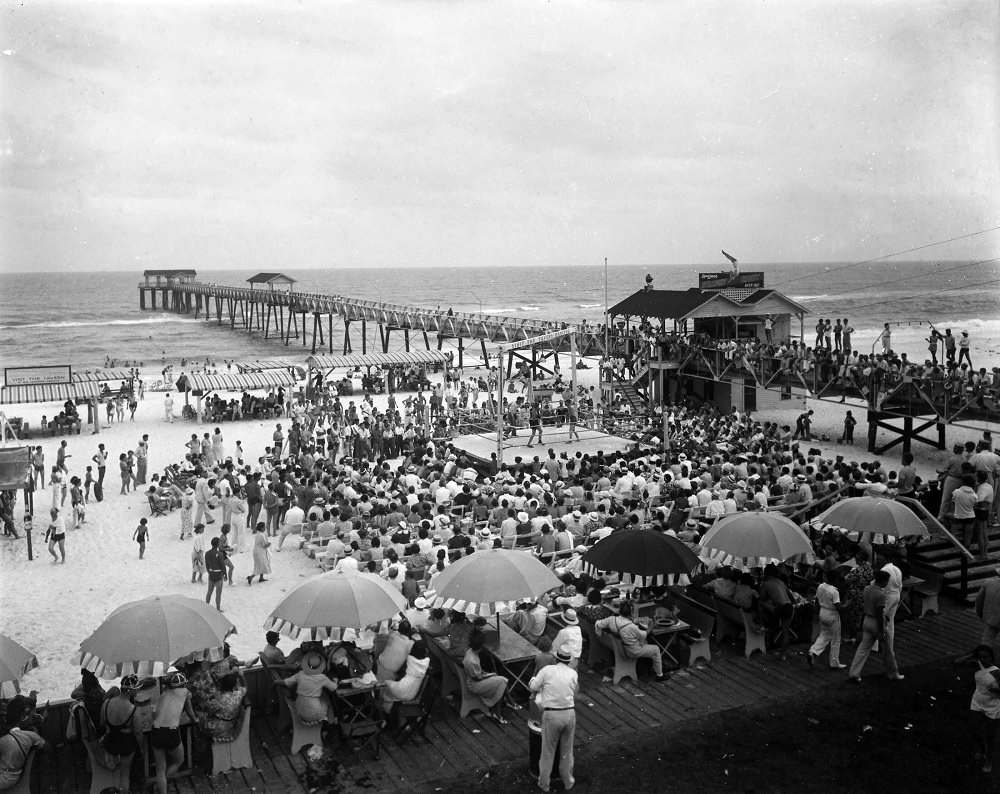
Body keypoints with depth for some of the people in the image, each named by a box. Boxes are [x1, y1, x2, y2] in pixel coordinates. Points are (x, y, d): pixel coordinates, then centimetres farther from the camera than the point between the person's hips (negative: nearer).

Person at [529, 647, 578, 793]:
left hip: (551, 715, -2)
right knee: (567, 750, 19)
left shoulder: (547, 670, -4)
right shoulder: (573, 674, 3)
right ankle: (567, 781, 32)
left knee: (548, 751, 13)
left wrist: (534, 678, 24)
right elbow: (573, 692, 10)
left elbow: (533, 687, 3)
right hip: (570, 713, 2)